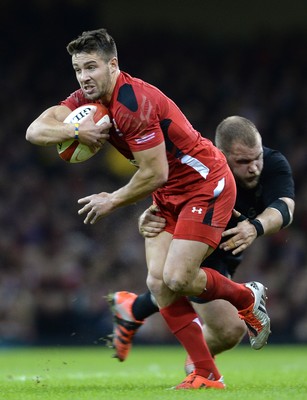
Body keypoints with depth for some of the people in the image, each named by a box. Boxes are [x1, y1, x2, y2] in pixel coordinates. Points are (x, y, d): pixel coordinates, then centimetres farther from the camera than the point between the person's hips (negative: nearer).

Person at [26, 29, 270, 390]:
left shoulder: (133, 104, -27)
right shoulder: (88, 98, -1)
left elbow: (154, 174, -24)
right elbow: (35, 132, -8)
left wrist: (113, 201, -10)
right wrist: (76, 131, -26)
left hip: (206, 184, -9)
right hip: (167, 196, 9)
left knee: (176, 279, -17)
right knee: (158, 283, -4)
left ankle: (247, 297, 13)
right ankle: (207, 375, 1)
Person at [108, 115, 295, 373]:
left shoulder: (274, 164, -25)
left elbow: (285, 209, -41)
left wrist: (256, 227, -63)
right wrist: (147, 221, -59)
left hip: (226, 255, 6)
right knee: (231, 329, -15)